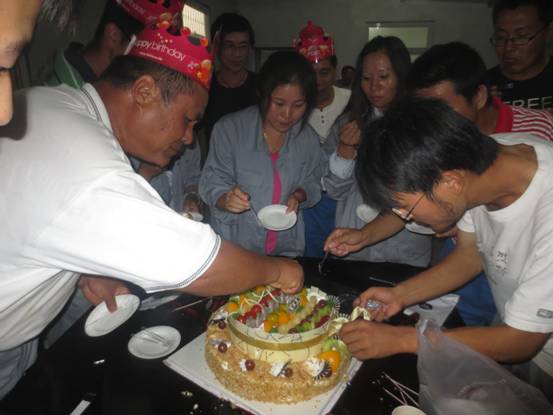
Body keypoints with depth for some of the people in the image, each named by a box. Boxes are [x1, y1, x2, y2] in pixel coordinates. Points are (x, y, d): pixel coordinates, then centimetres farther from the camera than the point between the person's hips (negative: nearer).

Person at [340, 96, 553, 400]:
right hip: (511, 328, 5)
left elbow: (519, 342, -26)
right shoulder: (486, 152, -19)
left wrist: (400, 339, -24)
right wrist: (401, 295, -14)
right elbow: (470, 255, -3)